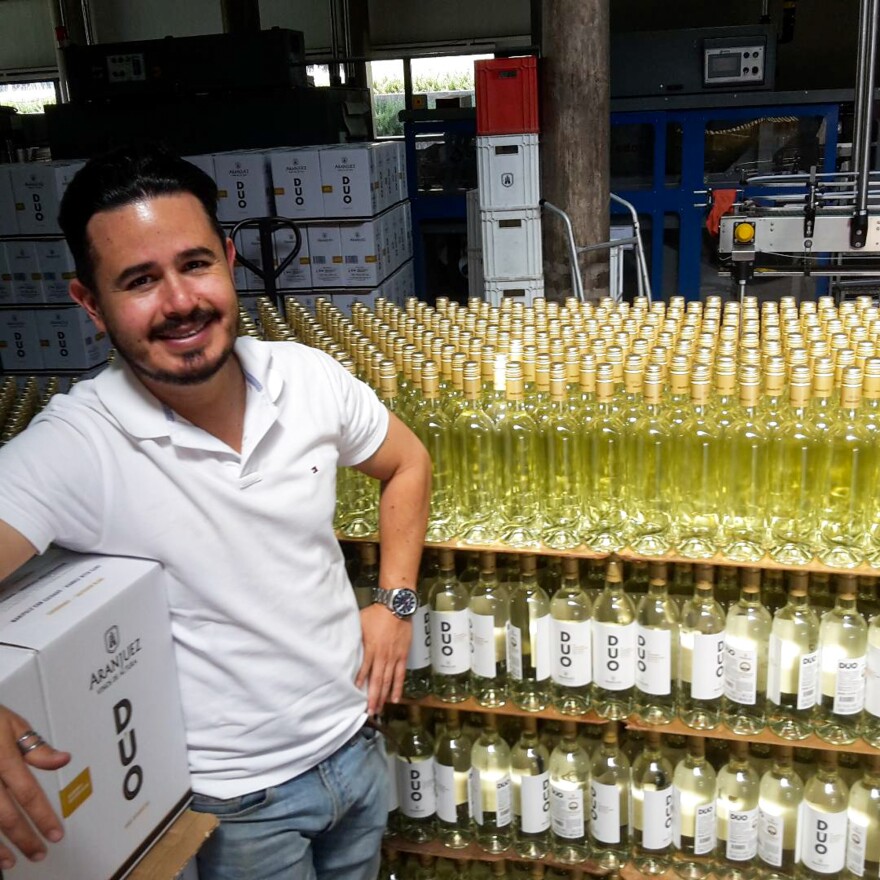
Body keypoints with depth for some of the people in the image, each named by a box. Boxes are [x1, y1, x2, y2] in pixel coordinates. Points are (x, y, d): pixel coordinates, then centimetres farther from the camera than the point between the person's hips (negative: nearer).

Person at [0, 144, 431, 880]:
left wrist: (395, 601, -1)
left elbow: (407, 463, 6)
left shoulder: (310, 378, -11)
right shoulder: (73, 447, -24)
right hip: (234, 804, -4)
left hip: (356, 744, 5)